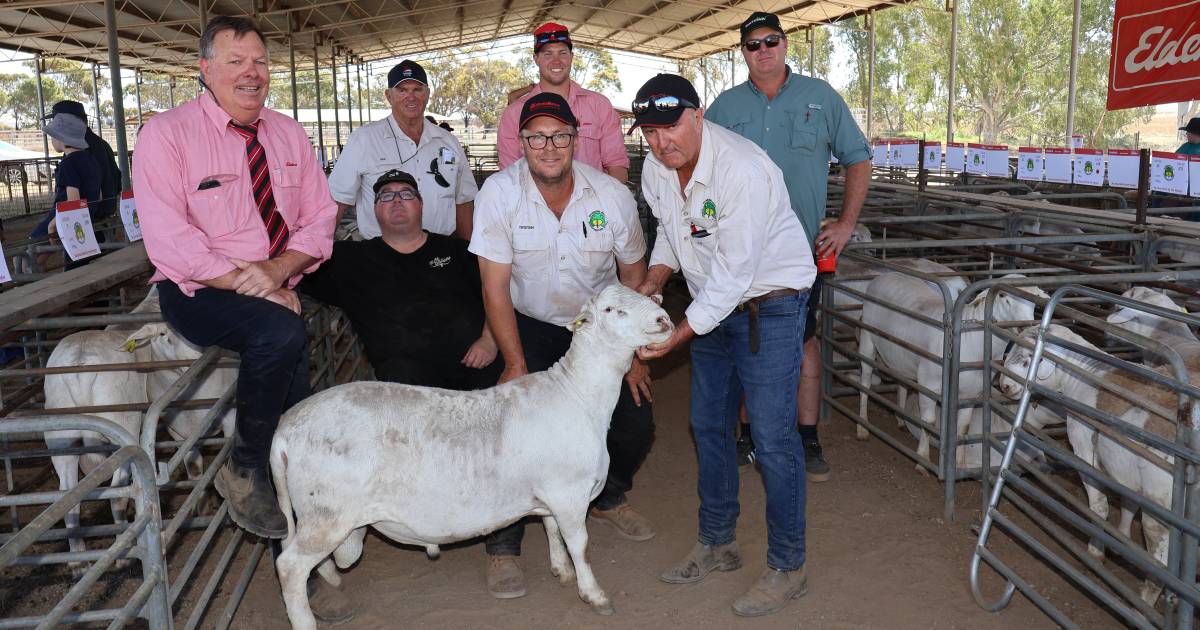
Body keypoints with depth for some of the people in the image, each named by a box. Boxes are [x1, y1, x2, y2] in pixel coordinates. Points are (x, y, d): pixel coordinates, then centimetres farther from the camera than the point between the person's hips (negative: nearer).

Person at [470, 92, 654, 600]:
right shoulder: (499, 193, -19)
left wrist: (634, 354, -1)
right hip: (530, 326, -2)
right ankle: (502, 544, 2)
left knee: (635, 425, -1)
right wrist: (516, 367, -19)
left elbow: (634, 276, -1)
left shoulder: (613, 195, -13)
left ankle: (607, 500, 33)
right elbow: (495, 287, -17)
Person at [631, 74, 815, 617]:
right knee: (708, 425, 14)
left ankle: (787, 566, 10)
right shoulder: (656, 169, -3)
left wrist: (676, 337, -25)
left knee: (772, 436, -6)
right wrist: (651, 283, -3)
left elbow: (733, 273, -28)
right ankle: (717, 543, 31)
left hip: (769, 302, -8)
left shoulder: (741, 169, -28)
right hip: (713, 305, 8)